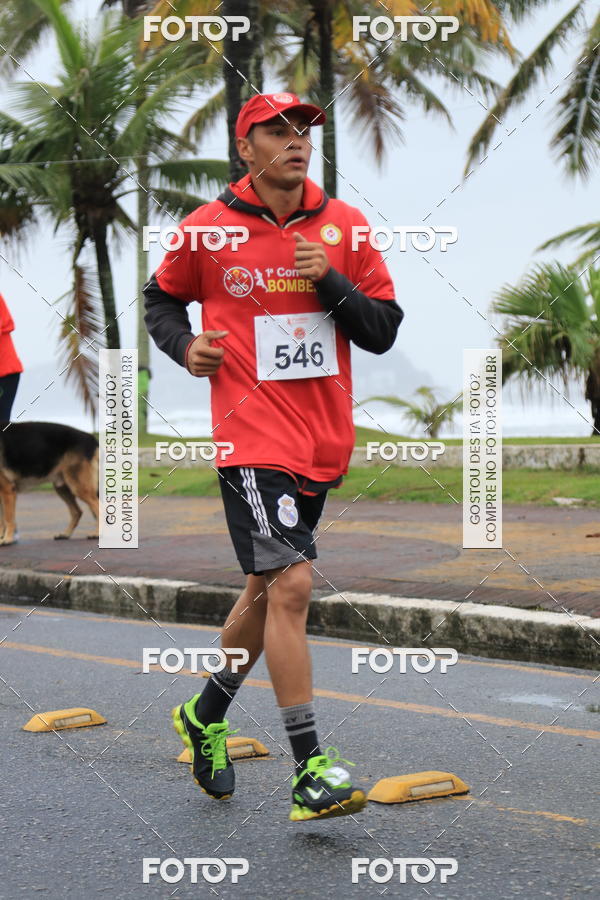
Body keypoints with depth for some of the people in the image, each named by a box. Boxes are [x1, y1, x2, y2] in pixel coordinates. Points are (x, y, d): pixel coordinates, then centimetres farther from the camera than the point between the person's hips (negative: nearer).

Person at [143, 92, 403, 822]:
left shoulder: (344, 226, 5)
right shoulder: (207, 229, -2)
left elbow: (383, 331, 4)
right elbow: (161, 298, 16)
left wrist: (330, 282, -11)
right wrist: (184, 346, -4)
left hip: (324, 440, 5)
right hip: (253, 436, -5)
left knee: (268, 587, 18)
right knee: (290, 584, -17)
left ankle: (206, 715, 41)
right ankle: (309, 773, -13)